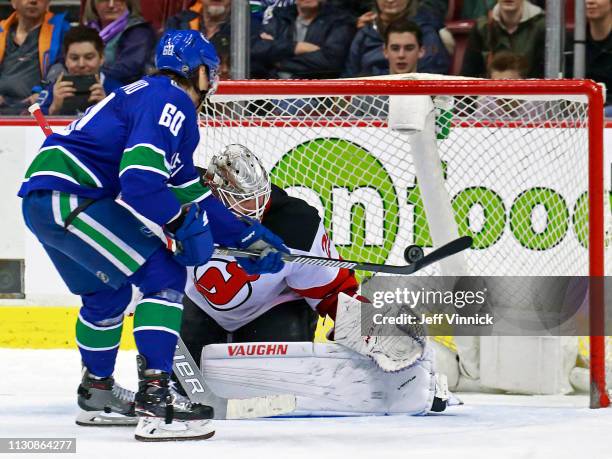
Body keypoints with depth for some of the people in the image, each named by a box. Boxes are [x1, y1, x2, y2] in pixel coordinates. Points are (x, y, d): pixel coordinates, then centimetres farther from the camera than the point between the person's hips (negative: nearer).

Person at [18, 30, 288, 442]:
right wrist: (181, 225, -12)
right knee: (165, 276, -11)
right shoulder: (169, 102, -10)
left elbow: (192, 194, 28)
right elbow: (140, 178, -23)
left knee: (107, 291, 30)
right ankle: (154, 405, -18)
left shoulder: (178, 113, 23)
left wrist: (248, 238, 26)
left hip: (42, 201, 11)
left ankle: (96, 393, 48)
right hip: (68, 196, -11)